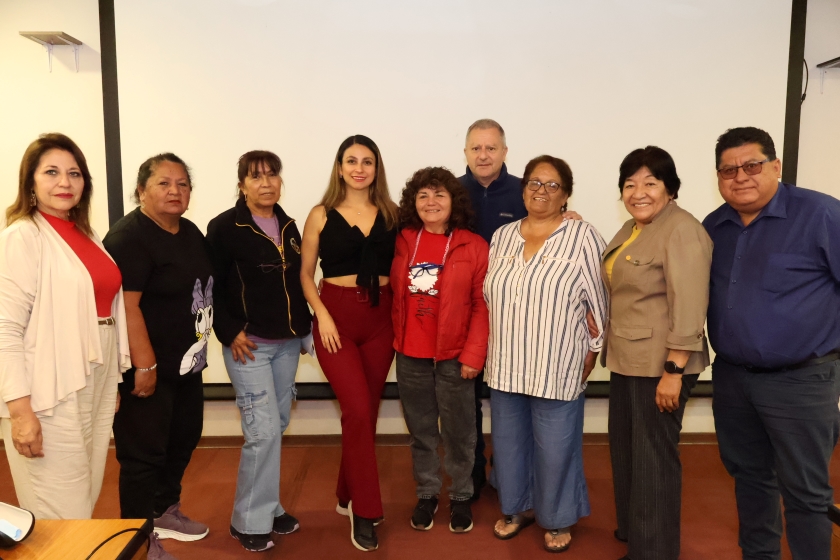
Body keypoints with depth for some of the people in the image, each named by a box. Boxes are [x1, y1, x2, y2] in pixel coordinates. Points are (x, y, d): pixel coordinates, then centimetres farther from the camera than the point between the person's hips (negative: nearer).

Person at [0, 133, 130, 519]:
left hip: (98, 384, 7)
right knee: (62, 520, 2)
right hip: (52, 394, -7)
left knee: (85, 504, 17)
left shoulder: (85, 233, 13)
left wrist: (115, 380, 15)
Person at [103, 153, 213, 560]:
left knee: (183, 440, 19)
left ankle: (166, 512, 39)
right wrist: (145, 365, -24)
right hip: (147, 368, -9)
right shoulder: (129, 237, -17)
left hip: (187, 363, 9)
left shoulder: (191, 233, 9)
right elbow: (126, 306, -23)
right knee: (144, 453, 2)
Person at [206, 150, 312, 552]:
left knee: (278, 426, 13)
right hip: (248, 344, -6)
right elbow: (211, 287, -9)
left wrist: (304, 326, 10)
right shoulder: (224, 227, -8)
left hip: (287, 343, 6)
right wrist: (229, 332, -14)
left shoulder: (288, 226, 10)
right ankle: (249, 521, 9)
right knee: (263, 431, -8)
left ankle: (266, 507, 28)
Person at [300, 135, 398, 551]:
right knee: (358, 411, -11)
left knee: (364, 412, 11)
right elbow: (305, 273, 2)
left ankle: (347, 496, 30)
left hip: (380, 318, 3)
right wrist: (322, 315, -10)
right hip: (337, 317, -3)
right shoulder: (321, 215, 0)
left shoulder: (391, 214, 6)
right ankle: (364, 510, 5)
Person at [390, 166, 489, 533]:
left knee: (458, 432, 10)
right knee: (420, 431, 15)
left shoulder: (474, 246, -6)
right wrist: (394, 339, 1)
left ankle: (460, 497, 30)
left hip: (454, 357, -2)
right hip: (409, 355, 3)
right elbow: (392, 294, 8)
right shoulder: (401, 242, 2)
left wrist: (474, 353, -11)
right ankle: (426, 494, 33)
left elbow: (483, 305, -7)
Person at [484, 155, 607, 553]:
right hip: (506, 365, 5)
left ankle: (558, 520, 30)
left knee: (555, 447, 7)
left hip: (557, 368, -4)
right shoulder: (502, 237, 7)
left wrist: (592, 350, -3)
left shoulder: (582, 237, -8)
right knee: (509, 441, 16)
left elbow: (599, 299, -5)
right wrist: (492, 348, 12)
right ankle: (518, 507, 37)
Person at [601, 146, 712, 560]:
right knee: (625, 448, 18)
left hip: (660, 364, -9)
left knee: (653, 457, 3)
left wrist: (673, 371, -22)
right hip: (625, 360, 9)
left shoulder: (681, 231, -16)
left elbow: (688, 308, -21)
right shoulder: (631, 229, 12)